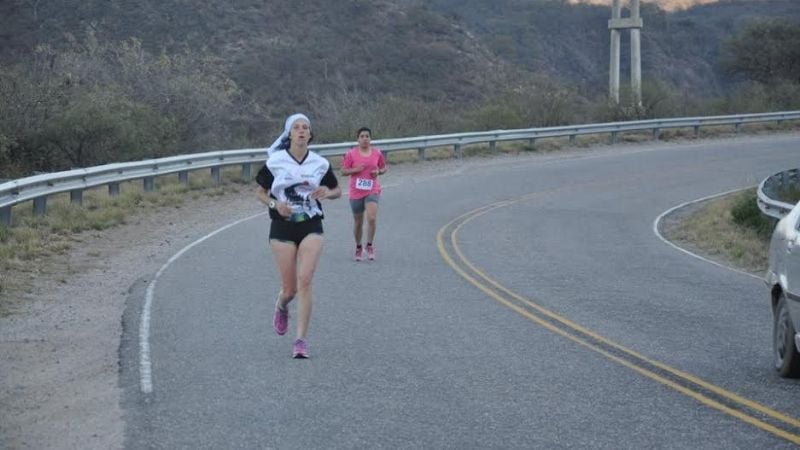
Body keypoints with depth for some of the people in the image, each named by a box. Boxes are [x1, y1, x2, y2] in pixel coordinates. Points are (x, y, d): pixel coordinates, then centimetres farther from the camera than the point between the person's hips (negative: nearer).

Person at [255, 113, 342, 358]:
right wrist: (275, 204, -13)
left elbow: (337, 191, 15)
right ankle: (281, 307, 41)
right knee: (289, 289, 2)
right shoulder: (275, 162, -2)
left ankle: (301, 340, -10)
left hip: (311, 227, 0)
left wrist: (326, 193, -9)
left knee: (305, 281, -15)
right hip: (282, 227, 0)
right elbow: (261, 192, 8)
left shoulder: (320, 163, 2)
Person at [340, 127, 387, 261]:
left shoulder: (377, 153, 2)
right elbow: (343, 171, -2)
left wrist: (379, 171, -7)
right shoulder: (351, 153, -4)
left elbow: (384, 168, 15)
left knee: (372, 218, -19)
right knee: (358, 222, 9)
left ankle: (370, 245, 0)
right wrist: (356, 169, -18)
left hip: (372, 191, 0)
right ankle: (358, 248, 30)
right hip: (356, 192, 0)